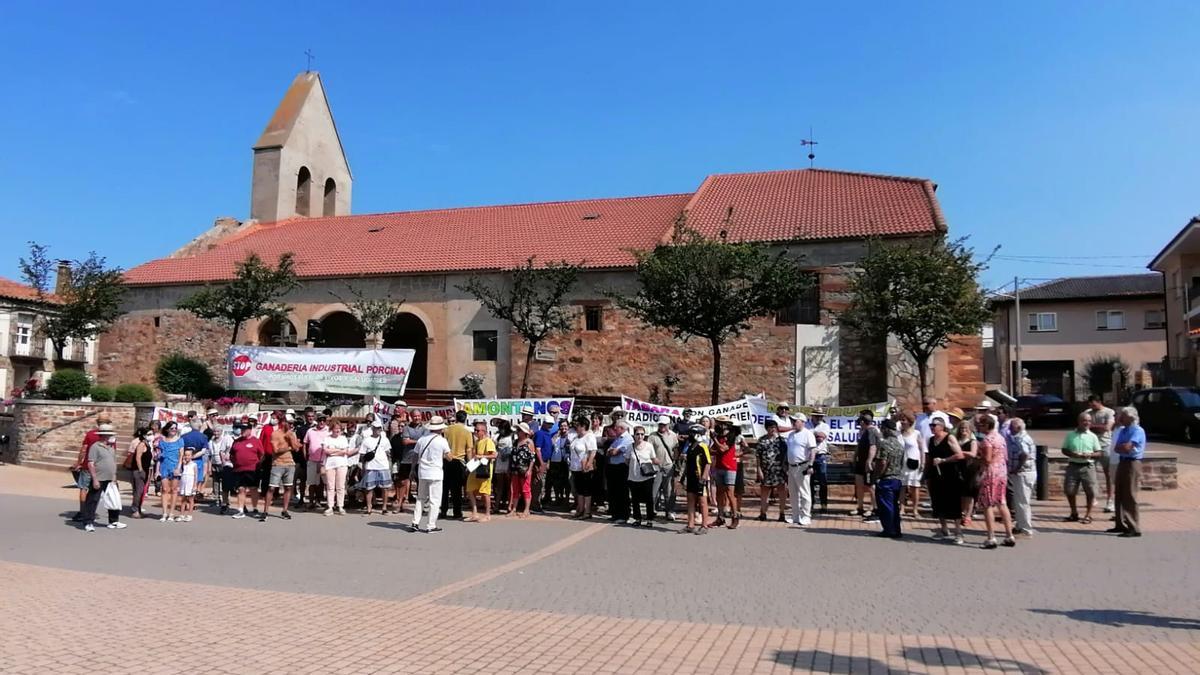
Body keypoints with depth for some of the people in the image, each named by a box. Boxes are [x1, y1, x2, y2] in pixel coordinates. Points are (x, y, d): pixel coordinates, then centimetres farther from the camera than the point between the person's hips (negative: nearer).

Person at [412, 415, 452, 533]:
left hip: (422, 472, 5)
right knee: (434, 500, 2)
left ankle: (415, 523, 14)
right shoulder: (442, 441, -8)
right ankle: (431, 526, 2)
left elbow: (416, 456, 9)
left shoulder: (422, 439, 5)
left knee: (420, 498, 16)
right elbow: (449, 458, -4)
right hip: (435, 473, -5)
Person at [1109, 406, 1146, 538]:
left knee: (1129, 496, -9)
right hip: (1122, 462, 9)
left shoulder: (1138, 431, -12)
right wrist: (1123, 447, -10)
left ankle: (1134, 528, -5)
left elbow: (1127, 447, -20)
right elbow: (1117, 449, 9)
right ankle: (1121, 524, 24)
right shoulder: (1122, 430, 14)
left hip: (1132, 464, -9)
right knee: (1120, 495, 14)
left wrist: (1119, 446, -2)